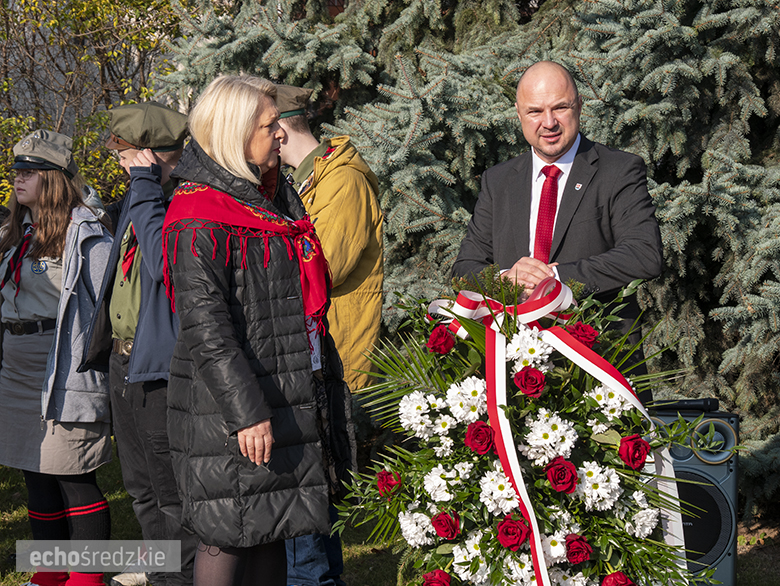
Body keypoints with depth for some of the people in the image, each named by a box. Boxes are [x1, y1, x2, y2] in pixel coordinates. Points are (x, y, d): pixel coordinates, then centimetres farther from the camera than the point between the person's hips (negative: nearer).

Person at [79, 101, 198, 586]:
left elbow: (165, 261, -32)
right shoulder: (136, 202, 13)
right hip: (124, 363, 10)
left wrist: (145, 187, -26)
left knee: (175, 496, -1)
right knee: (143, 490, 21)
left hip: (162, 368, -10)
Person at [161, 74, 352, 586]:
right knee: (227, 534, -3)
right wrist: (246, 411, -24)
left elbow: (308, 304, 23)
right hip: (226, 409, -8)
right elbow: (205, 323, -20)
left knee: (272, 527, 12)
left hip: (288, 402, 9)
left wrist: (330, 386, 21)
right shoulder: (200, 213, -13)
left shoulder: (277, 198, 16)